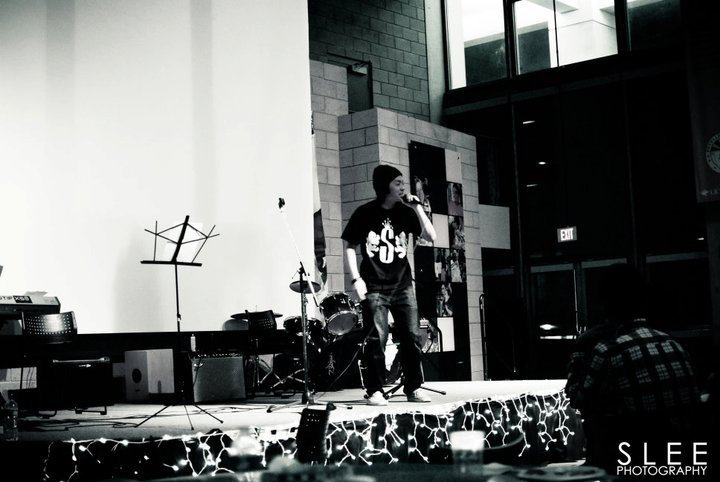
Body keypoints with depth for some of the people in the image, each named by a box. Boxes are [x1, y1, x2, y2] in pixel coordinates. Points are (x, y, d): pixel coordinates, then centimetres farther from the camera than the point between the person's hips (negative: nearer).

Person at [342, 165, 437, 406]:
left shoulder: (406, 212, 7)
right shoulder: (365, 213, -2)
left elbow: (430, 236, 0)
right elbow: (349, 247, 1)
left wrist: (417, 207, -6)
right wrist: (356, 279, -8)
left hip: (402, 286, 4)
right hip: (374, 287, -3)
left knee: (412, 337, 1)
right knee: (378, 338, -8)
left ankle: (413, 388, 12)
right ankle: (375, 391, 0)